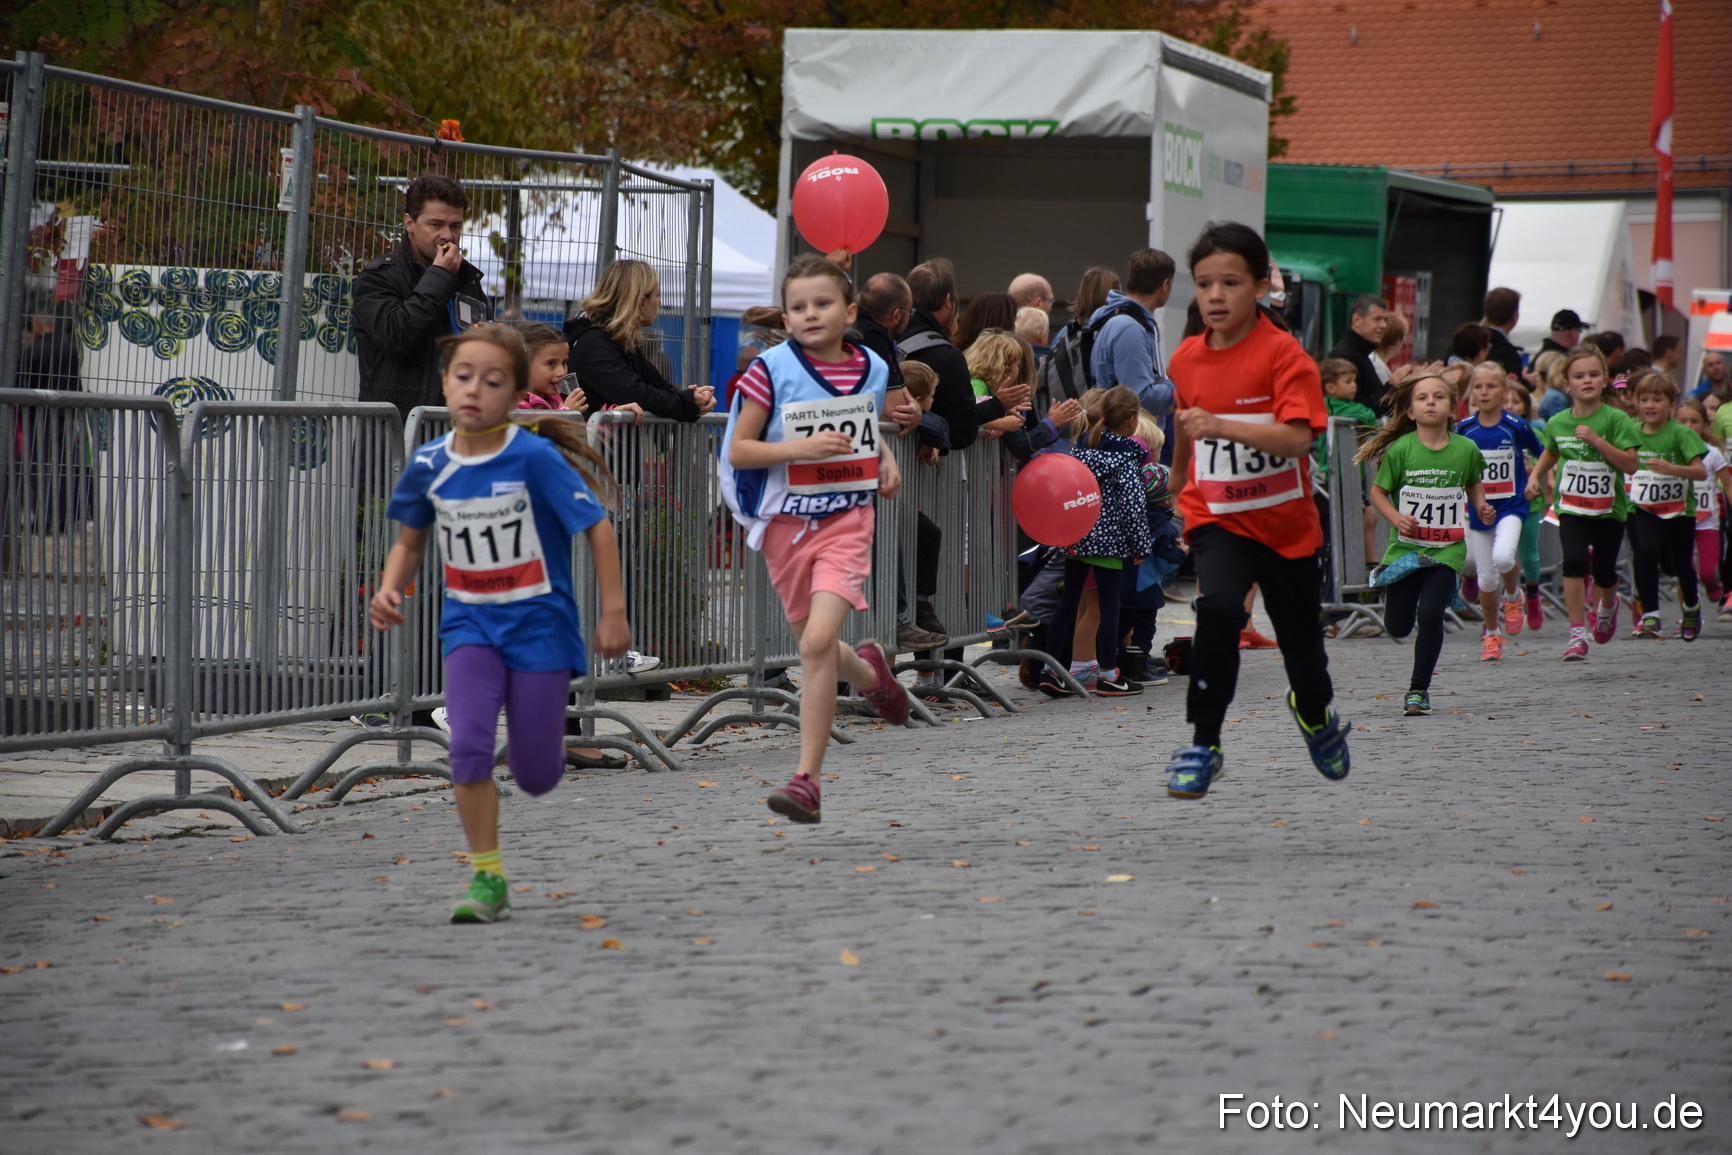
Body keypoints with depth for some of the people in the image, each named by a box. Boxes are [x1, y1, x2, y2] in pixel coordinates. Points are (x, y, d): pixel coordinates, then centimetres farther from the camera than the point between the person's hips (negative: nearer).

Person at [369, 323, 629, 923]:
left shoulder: (535, 458, -17)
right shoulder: (430, 464, -4)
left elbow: (598, 529, -11)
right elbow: (410, 541, 12)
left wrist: (613, 614, -10)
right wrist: (389, 590, -7)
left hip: (539, 625, -3)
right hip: (469, 624, 3)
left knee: (535, 776, 4)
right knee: (468, 747, -19)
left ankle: (549, 745, 43)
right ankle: (488, 880, -8)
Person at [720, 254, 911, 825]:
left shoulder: (871, 368, 3)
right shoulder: (773, 370, -8)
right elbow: (738, 449, -8)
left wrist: (887, 459, 6)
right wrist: (801, 447, -20)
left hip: (846, 519, -1)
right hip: (786, 521, 1)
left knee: (819, 641, -18)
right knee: (814, 645, 15)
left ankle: (807, 779, -14)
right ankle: (867, 670, 54)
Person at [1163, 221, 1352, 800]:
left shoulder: (1283, 354, -16)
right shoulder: (1186, 360, -1)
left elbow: (1297, 437, -29)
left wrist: (1221, 425, -39)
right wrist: (1177, 480, 34)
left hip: (1286, 522, -1)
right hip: (1217, 518, 1)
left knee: (1301, 637, 14)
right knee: (1219, 607, -28)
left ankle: (1315, 713, 51)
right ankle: (1203, 745, -20)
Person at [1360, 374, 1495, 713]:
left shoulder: (1465, 449, -2)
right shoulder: (1400, 449, -9)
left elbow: (1474, 481, 19)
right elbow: (1378, 492, -2)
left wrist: (1480, 506, 1)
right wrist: (1396, 518, -18)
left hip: (1447, 549, 0)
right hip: (1405, 548, 0)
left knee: (1430, 614, -17)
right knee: (1399, 628, 8)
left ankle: (1419, 689, -1)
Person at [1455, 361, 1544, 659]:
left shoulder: (1516, 426, -8)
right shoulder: (1465, 429, -3)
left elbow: (1542, 455, 7)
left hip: (1511, 507, -3)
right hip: (1478, 509, 3)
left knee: (1503, 557, -28)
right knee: (1486, 578, 6)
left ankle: (1513, 596, 5)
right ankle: (1491, 634, 27)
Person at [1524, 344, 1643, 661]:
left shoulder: (1615, 419, -11)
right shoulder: (1558, 423, 0)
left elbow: (1631, 464, -18)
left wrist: (1596, 440, -25)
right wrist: (1535, 476, 8)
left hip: (1609, 508, -1)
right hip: (1571, 508, 1)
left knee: (1604, 573, 10)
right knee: (1574, 562, -21)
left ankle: (1607, 604, 48)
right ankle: (1578, 634, -15)